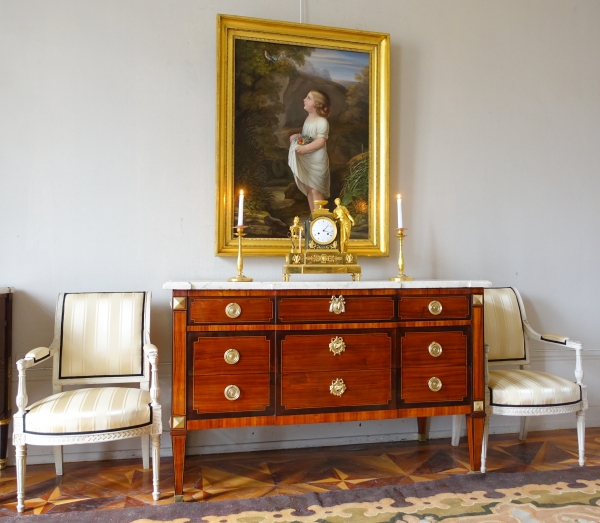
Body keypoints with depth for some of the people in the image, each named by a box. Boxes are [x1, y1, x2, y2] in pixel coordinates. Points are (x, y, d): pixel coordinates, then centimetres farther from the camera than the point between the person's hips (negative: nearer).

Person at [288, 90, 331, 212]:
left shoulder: (322, 122, -15)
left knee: (315, 190, -8)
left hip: (317, 161, -9)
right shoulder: (308, 119, 11)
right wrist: (297, 137, 5)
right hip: (305, 160, 9)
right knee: (308, 189, 12)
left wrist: (305, 148, -29)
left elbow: (321, 141, -23)